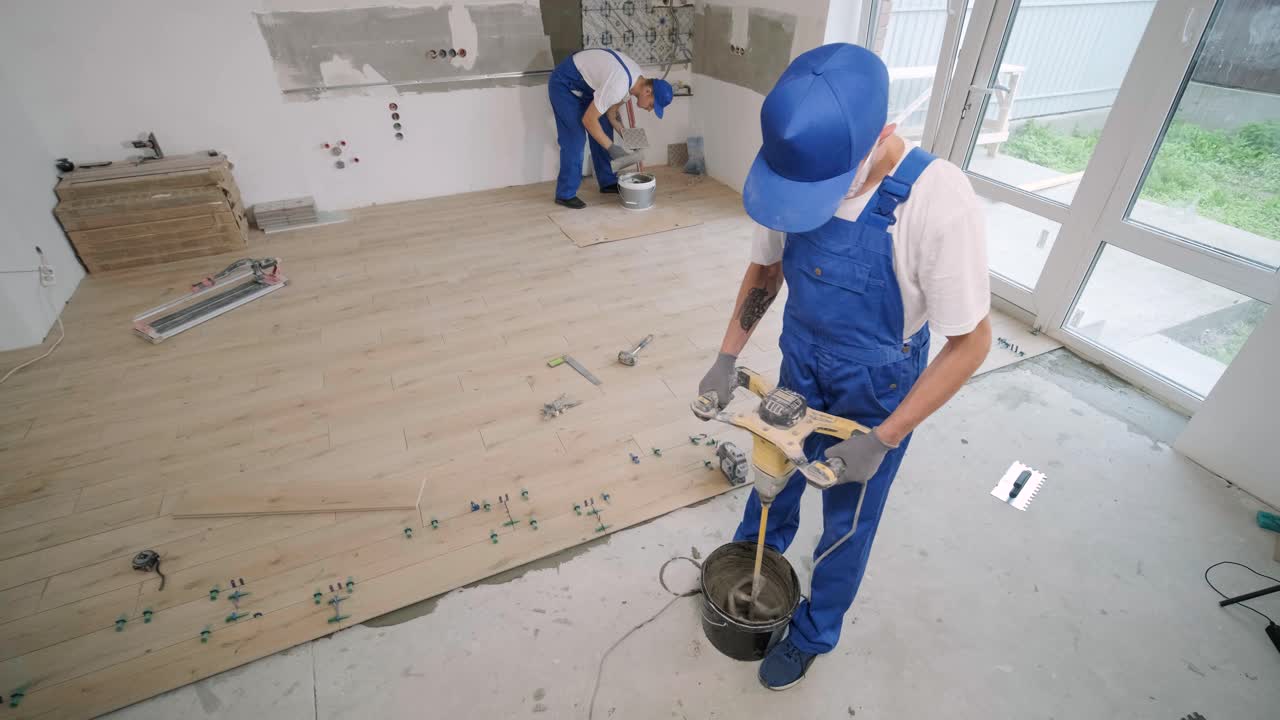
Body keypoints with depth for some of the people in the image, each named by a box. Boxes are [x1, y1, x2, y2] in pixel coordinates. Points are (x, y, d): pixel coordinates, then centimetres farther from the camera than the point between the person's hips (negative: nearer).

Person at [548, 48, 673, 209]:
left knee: (603, 131, 8)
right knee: (574, 137, -12)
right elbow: (589, 120, -30)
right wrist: (611, 147, -25)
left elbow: (612, 112, 5)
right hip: (564, 83, -9)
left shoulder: (637, 79, -5)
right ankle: (565, 194, -4)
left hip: (585, 83, 9)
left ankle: (608, 182, 19)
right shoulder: (618, 86, -35)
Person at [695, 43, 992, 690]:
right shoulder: (797, 172, -18)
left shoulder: (938, 202, -32)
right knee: (778, 471, 26)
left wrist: (884, 439, -22)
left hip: (876, 391, -4)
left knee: (846, 523, 15)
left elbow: (970, 342, -21)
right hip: (800, 368, 4)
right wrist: (728, 357, -7)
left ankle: (813, 633, 43)